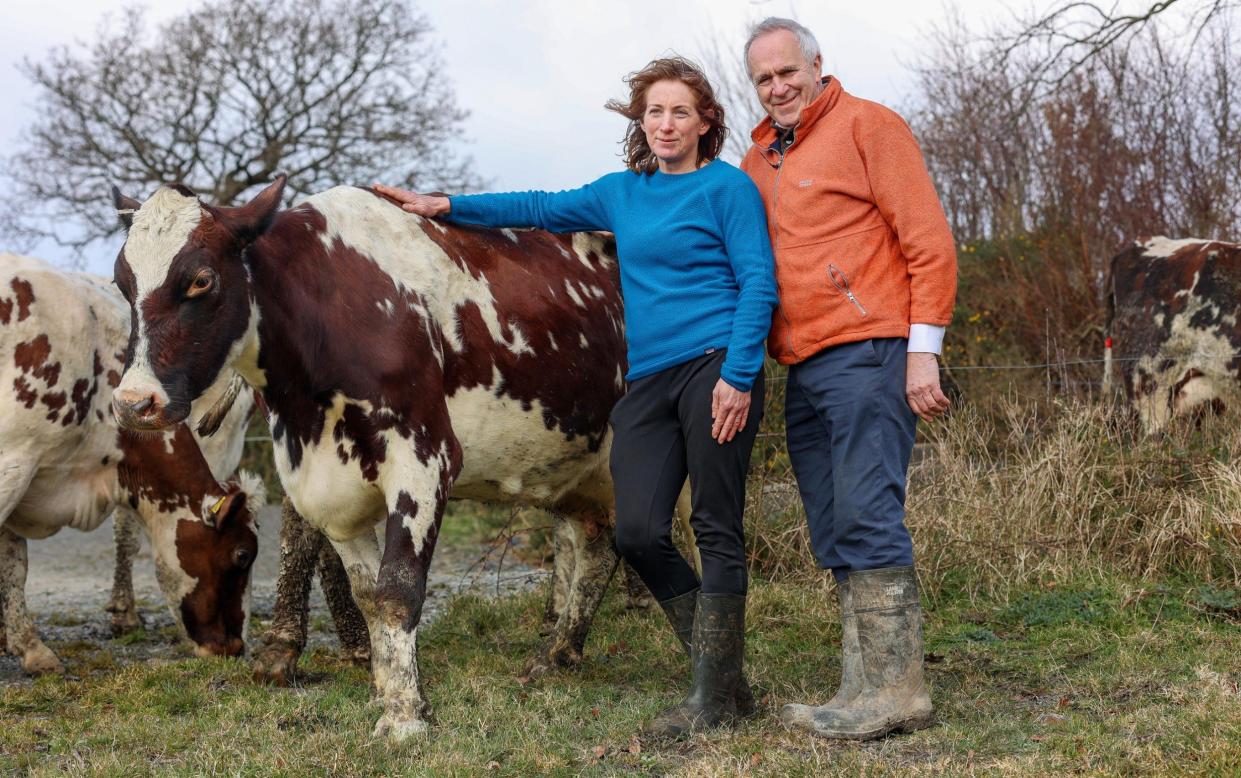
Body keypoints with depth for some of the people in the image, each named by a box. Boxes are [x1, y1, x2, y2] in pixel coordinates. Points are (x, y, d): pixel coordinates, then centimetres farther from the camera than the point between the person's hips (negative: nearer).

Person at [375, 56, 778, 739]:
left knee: (716, 530, -5)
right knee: (637, 533, -3)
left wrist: (738, 376, -16)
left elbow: (758, 282, -6)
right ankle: (723, 675, 9)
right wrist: (445, 207, 24)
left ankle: (715, 696, 1)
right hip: (647, 380, 6)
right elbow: (540, 210, 27)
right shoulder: (622, 193, 18)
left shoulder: (726, 187, 0)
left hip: (714, 367, -6)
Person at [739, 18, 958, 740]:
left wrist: (923, 349, -13)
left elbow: (930, 240, -7)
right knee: (833, 537, 9)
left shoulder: (867, 125, -1)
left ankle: (899, 688, -7)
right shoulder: (758, 161, 19)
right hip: (803, 369, 8)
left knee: (867, 515, -12)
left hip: (866, 353, -8)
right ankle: (863, 689, 15)